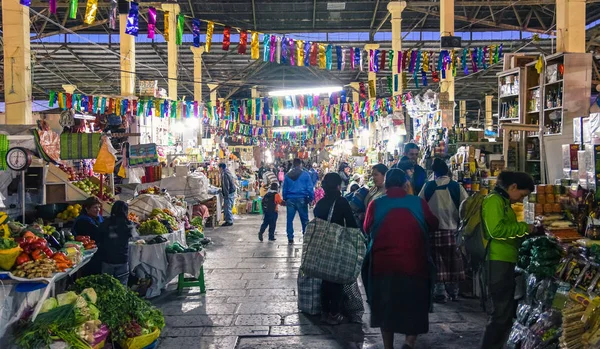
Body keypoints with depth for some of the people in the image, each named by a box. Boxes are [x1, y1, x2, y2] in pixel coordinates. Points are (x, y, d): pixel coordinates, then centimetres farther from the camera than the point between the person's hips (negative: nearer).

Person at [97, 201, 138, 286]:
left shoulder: (105, 224, -3)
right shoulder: (128, 224, -8)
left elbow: (99, 241, 1)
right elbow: (134, 236, 8)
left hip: (107, 259, 2)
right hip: (122, 259, -2)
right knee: (122, 286, 6)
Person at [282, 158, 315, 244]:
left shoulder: (287, 175, 7)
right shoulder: (305, 174, -2)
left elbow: (284, 188, 11)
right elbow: (310, 188, -5)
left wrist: (285, 199, 18)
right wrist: (311, 198, 2)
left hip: (290, 199, 2)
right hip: (301, 199, -2)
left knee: (290, 219, 7)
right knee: (304, 219, 6)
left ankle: (290, 238, 6)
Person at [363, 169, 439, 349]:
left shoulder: (376, 204, -6)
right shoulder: (418, 203, -6)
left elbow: (367, 229, 10)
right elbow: (433, 225, 10)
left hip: (383, 265, 1)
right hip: (414, 264, -1)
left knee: (385, 307, 16)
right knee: (415, 306, 13)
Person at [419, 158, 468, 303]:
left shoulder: (428, 186, -5)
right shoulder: (456, 187, -3)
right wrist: (459, 220, 11)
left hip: (434, 229, -1)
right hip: (452, 229, 1)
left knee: (438, 261, 7)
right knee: (453, 261, 14)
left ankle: (440, 293, 8)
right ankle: (453, 291, 23)